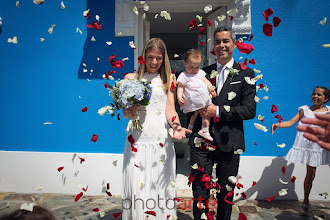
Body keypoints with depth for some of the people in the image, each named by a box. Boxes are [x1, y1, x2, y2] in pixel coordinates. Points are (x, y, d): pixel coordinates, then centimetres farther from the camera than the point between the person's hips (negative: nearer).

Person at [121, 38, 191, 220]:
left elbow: (170, 109, 2)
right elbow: (124, 113, 10)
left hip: (161, 138, 0)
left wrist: (176, 126, -17)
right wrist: (129, 112, -13)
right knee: (136, 188, 2)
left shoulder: (169, 80, 10)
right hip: (137, 138, 1)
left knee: (160, 186, 4)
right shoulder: (131, 78, 10)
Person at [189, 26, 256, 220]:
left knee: (226, 194, 15)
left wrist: (219, 111, -15)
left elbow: (250, 110, -6)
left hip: (228, 143, -1)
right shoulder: (204, 72, 10)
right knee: (200, 191, 5)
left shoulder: (245, 74, 3)